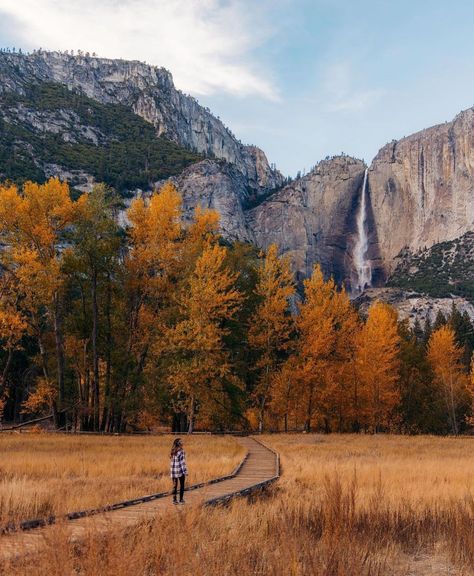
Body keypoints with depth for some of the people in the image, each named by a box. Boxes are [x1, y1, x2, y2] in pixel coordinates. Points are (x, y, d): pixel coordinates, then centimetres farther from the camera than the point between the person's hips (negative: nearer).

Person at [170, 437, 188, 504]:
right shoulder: (181, 452, -14)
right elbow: (183, 462, -16)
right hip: (180, 471, -5)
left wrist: (171, 471, 14)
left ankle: (174, 499, 13)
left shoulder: (173, 452, 5)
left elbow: (171, 462, 8)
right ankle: (181, 500, 11)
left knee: (174, 486, 12)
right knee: (182, 485, 9)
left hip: (173, 471, 5)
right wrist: (185, 471, -12)